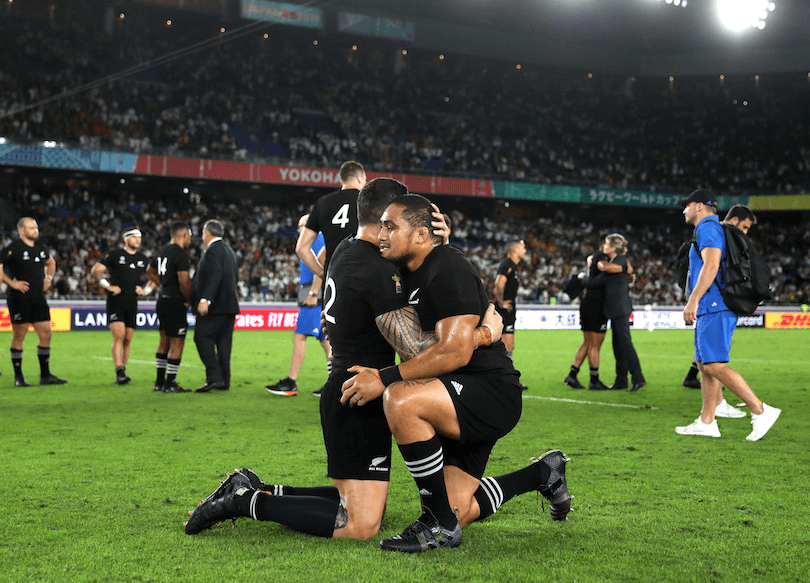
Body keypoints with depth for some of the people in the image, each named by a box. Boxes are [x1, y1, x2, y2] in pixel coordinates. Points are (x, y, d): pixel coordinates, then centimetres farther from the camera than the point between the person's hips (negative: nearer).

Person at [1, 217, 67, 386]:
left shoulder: (41, 248, 12)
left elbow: (51, 262, 31)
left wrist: (48, 278, 16)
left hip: (38, 298, 6)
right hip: (20, 299, -6)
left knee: (46, 333, 4)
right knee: (19, 336, 0)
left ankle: (45, 375, 13)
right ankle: (18, 377, 9)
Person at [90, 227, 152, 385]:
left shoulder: (143, 259, 15)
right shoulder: (115, 255, 0)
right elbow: (95, 271, -3)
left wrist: (145, 290, 7)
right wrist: (108, 286, -12)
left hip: (132, 303, 5)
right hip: (116, 301, -5)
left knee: (127, 340, 5)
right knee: (119, 335, -16)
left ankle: (122, 374, 13)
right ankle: (119, 371, -21)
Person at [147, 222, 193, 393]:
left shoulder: (163, 250, 12)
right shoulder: (181, 254, -16)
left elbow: (150, 271, 27)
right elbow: (184, 283, -21)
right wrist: (189, 300, -6)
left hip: (163, 300, 9)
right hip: (175, 303, -9)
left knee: (164, 341, 16)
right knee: (177, 343, -3)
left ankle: (160, 381, 21)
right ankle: (170, 384, -2)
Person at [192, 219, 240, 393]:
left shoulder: (213, 250, -10)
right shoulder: (229, 250, 20)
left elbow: (214, 277, -22)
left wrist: (205, 299, -28)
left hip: (215, 305, -9)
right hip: (230, 304, 9)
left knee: (203, 338, -8)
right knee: (224, 342, 9)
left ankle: (214, 377, -15)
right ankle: (224, 381, 9)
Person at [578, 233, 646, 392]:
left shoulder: (617, 264, -17)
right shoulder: (621, 261, 12)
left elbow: (596, 282, -12)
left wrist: (583, 278, 7)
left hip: (619, 309, -10)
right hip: (618, 309, 10)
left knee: (625, 343, -10)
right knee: (618, 345, 12)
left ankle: (638, 378, -9)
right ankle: (621, 380, 16)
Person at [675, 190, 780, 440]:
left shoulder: (708, 228, -8)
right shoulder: (712, 230, 24)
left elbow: (711, 265, -22)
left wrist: (693, 300, -25)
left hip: (714, 307, -11)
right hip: (711, 309, 11)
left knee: (715, 366, -15)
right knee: (704, 364, 10)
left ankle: (761, 411, -15)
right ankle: (706, 422, 11)